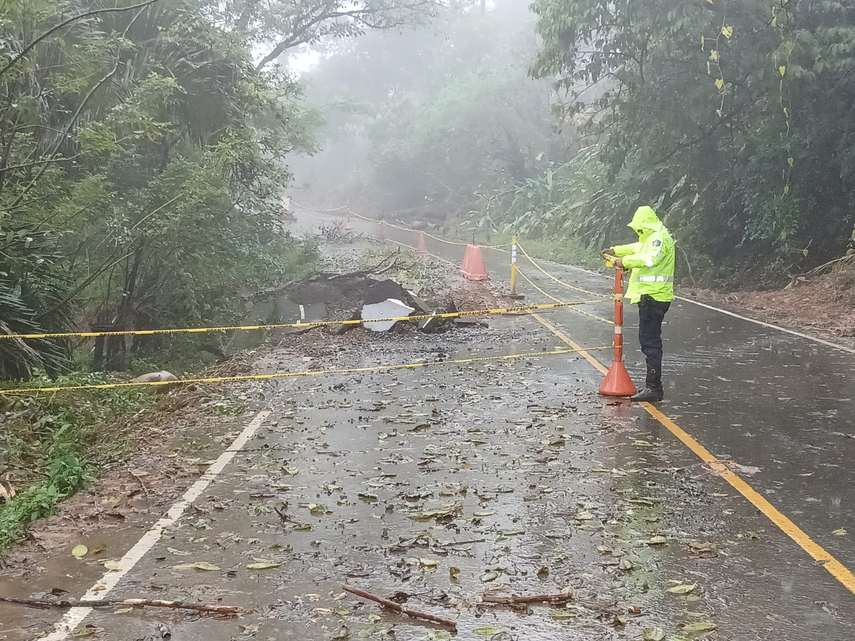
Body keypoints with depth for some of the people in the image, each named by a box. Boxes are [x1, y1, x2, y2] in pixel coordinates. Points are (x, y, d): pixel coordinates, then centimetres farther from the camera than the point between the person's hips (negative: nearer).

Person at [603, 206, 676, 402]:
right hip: (652, 297, 11)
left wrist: (625, 261, -20)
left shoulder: (659, 238, -14)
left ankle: (654, 388, -10)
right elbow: (638, 248, 38)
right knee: (651, 340, 16)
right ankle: (653, 385, 24)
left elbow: (649, 259, -30)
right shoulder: (654, 238, 20)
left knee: (650, 341, -11)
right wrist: (616, 250, 33)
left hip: (652, 298, -11)